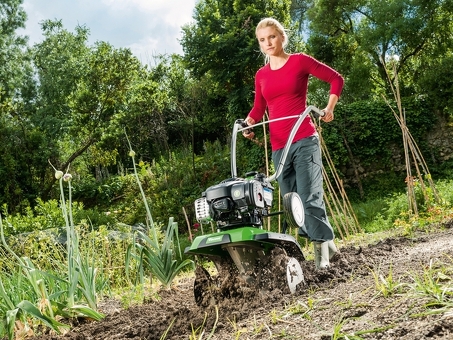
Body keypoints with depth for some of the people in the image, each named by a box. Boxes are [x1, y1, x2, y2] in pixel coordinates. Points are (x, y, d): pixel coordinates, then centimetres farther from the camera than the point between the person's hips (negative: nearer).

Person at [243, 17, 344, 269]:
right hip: (278, 146, 6)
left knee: (309, 198, -14)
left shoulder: (300, 61, 2)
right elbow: (259, 108, 18)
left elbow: (336, 79, 5)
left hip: (304, 140, -5)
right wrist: (248, 123, -2)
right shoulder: (261, 75, 14)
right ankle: (325, 244, 16)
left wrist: (330, 108, -5)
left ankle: (323, 248, -6)